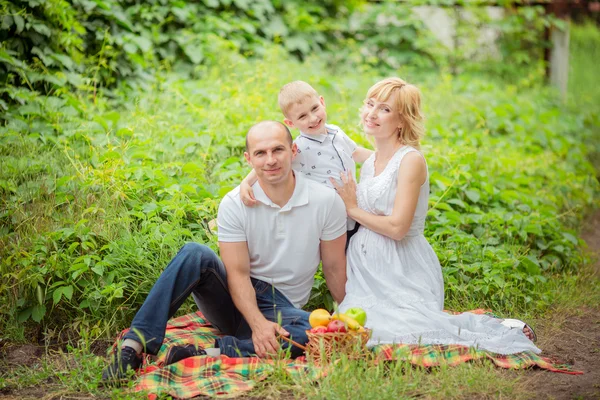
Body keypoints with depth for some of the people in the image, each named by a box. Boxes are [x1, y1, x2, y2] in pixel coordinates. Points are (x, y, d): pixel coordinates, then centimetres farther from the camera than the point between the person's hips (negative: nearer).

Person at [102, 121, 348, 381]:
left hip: (280, 308, 0)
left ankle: (203, 354, -36)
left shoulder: (327, 202, -8)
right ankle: (134, 346, -34)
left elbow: (334, 269, 0)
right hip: (236, 299, 0)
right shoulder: (234, 204, -9)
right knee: (195, 254, -29)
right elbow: (238, 274, -14)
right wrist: (258, 323, -30)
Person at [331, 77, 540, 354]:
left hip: (403, 271, -7)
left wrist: (352, 209, -6)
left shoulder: (411, 160, -11)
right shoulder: (369, 163, 14)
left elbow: (397, 227, -18)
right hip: (367, 268, 7)